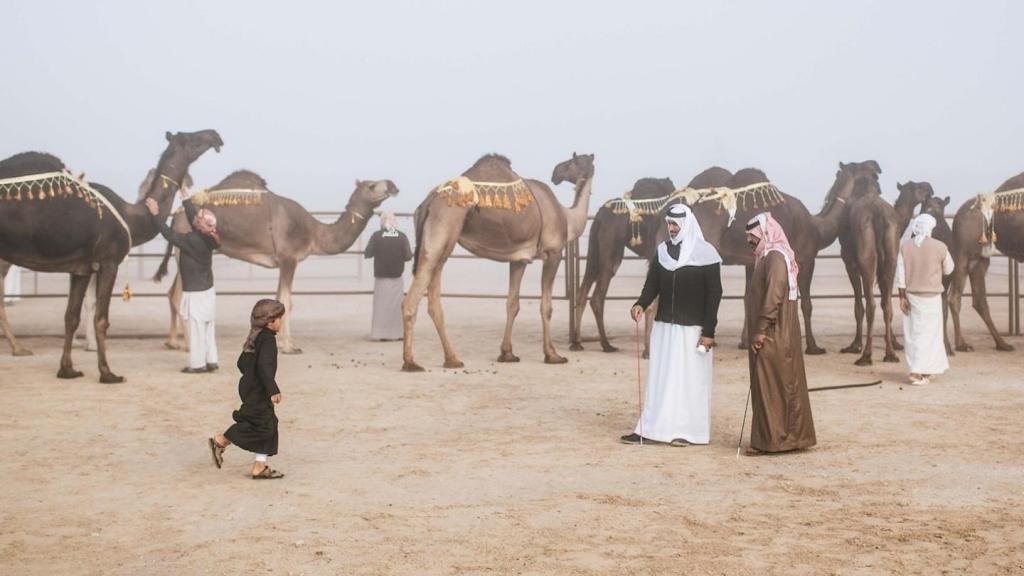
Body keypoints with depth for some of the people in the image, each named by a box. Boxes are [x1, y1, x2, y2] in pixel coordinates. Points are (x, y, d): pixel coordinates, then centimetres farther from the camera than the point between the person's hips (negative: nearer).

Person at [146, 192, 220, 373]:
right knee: (208, 327, 12)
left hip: (196, 293, -8)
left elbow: (170, 235, -19)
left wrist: (156, 214, -13)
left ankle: (197, 364, 4)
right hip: (207, 290, 8)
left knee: (196, 328, -1)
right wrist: (184, 195, 17)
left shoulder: (192, 241, -24)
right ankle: (211, 360, 16)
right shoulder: (205, 238, 0)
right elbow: (192, 216, 11)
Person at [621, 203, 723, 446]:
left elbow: (714, 294, -8)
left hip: (692, 329, -5)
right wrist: (641, 303, -13)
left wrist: (708, 331, -12)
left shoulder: (706, 254, -8)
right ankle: (649, 428, 7)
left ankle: (687, 430, 8)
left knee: (690, 378, 0)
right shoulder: (662, 250, 7)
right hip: (663, 326, 5)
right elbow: (652, 283, 8)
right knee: (658, 376, 6)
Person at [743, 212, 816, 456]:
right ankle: (794, 436, 18)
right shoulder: (769, 256, 17)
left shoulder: (775, 257, -14)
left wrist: (761, 330, -21)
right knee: (785, 385, 12)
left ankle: (770, 439, -1)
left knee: (771, 386, -5)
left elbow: (773, 296, -22)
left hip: (772, 336, -10)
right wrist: (759, 330, 16)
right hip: (776, 335, 10)